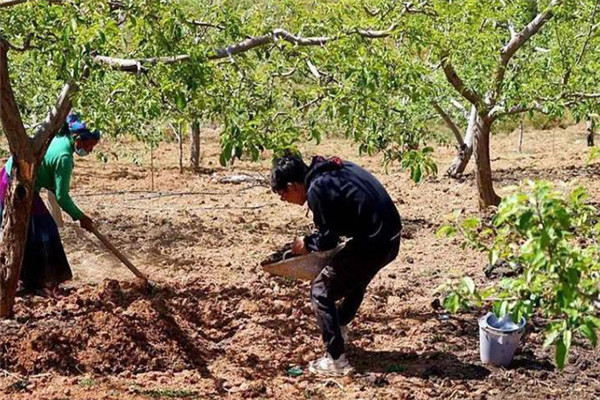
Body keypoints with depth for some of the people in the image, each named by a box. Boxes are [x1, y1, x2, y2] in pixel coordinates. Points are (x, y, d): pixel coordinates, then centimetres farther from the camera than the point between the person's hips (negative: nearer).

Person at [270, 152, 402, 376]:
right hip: (391, 236, 9)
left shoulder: (317, 189, -14)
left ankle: (337, 361, 4)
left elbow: (328, 239, -10)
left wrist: (307, 244, 9)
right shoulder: (334, 168, 14)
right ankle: (340, 329, 51)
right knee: (356, 277, 34)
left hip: (373, 243, -9)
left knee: (322, 291, 2)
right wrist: (315, 238, 21)